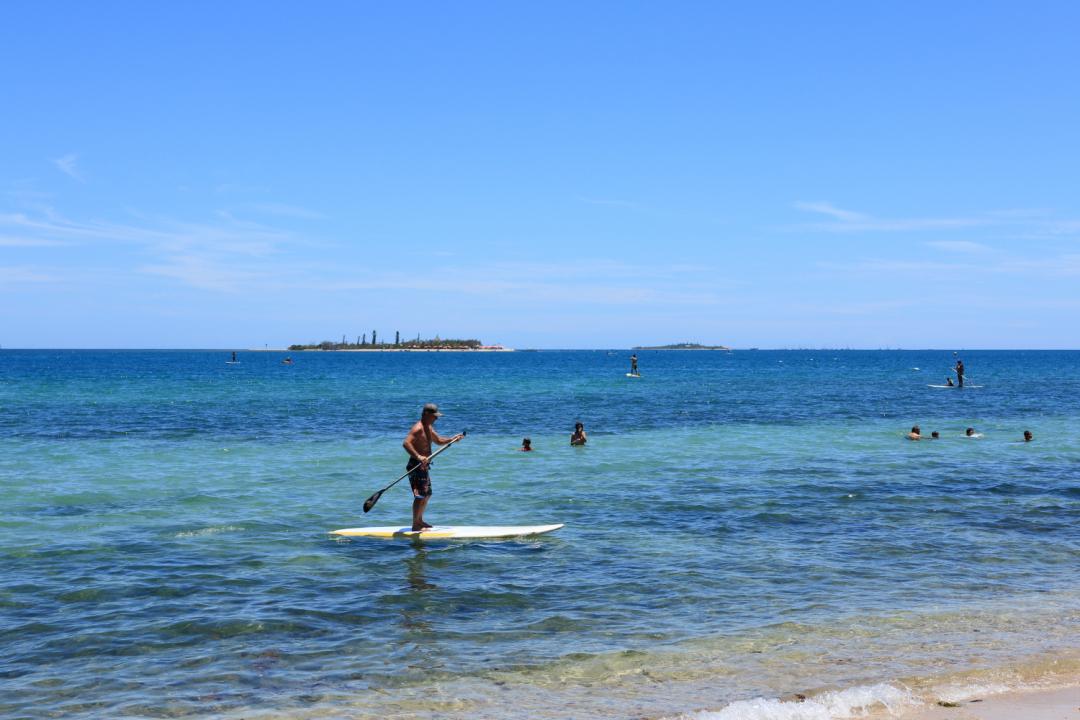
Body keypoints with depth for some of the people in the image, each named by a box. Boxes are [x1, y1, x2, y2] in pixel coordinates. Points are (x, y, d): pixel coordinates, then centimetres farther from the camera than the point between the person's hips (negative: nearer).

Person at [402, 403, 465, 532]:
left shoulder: (429, 427, 14)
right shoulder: (418, 428, -18)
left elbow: (438, 440, 27)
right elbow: (406, 443, -31)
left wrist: (452, 439, 10)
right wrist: (418, 456, -41)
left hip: (423, 466, 11)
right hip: (416, 466, -11)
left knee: (427, 494, 19)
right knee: (420, 495, -13)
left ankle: (419, 521, 31)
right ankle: (415, 525, -11)